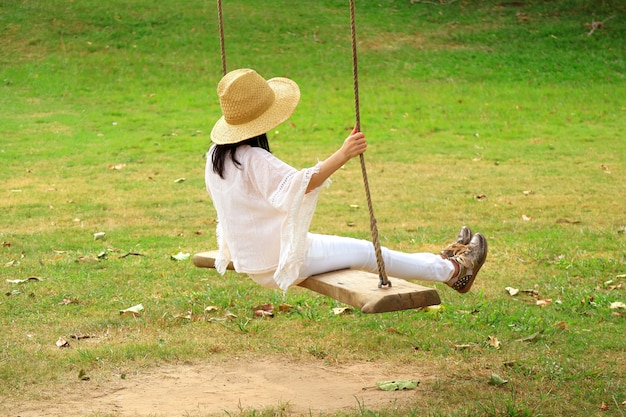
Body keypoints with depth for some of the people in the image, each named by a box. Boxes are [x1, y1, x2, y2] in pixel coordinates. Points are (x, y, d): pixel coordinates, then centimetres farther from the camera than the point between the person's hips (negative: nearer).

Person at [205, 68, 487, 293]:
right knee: (364, 252, 0)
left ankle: (439, 263, 26)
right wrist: (342, 155, -48)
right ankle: (452, 271, 14)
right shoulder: (254, 160, -27)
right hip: (276, 263, -9)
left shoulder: (215, 157, 2)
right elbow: (299, 184, -40)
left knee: (357, 249, 17)